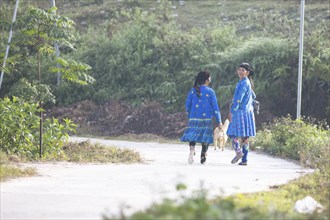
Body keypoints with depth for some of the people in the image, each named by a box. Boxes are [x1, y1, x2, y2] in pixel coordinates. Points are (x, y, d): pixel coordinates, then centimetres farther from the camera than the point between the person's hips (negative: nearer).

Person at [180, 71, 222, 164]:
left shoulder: (193, 91, 2)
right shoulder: (210, 92, -4)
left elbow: (187, 105, 5)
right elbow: (215, 107, -3)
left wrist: (189, 117, 19)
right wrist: (219, 121, 3)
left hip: (194, 118, 1)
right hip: (207, 119, -1)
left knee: (192, 135, 4)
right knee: (205, 138, 9)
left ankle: (192, 149, -25)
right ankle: (203, 157, 11)